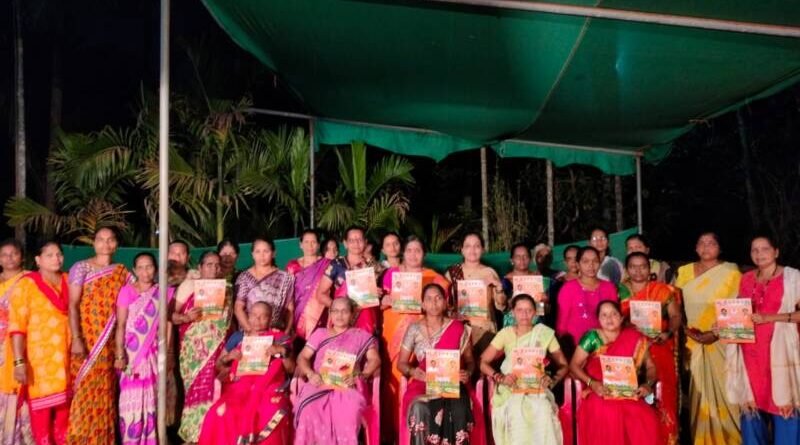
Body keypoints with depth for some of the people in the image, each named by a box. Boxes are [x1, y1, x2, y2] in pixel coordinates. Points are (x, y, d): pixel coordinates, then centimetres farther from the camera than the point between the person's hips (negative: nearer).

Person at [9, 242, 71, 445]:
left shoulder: (69, 281, 9)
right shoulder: (26, 284, -5)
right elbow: (17, 326, -10)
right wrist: (19, 362, -16)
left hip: (67, 358, 4)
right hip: (40, 360, -4)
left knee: (65, 408, 11)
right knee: (41, 410, -1)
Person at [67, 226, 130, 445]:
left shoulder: (122, 272, 9)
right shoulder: (81, 268, -1)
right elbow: (73, 305, -8)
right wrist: (76, 339, -18)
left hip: (109, 343, 3)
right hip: (85, 341, -3)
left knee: (105, 393, 8)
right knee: (84, 391, -2)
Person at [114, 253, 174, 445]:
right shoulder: (127, 291, -3)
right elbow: (120, 325, -7)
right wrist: (119, 354, -13)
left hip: (154, 354, 2)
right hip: (131, 353, -2)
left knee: (152, 399, 7)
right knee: (131, 399, -1)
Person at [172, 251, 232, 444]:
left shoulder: (225, 290, 12)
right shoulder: (189, 285, 2)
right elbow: (173, 315, -4)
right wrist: (186, 317, -21)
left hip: (218, 350, 3)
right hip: (195, 350, -3)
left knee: (214, 391, 1)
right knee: (198, 390, -5)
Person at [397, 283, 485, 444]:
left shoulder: (458, 328, 5)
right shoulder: (414, 329, 6)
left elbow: (469, 360, 11)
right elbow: (401, 363, 9)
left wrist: (467, 373, -11)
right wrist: (412, 371, -13)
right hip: (423, 384, 0)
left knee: (459, 410, -32)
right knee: (419, 409, -32)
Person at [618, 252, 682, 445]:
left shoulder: (664, 290, 5)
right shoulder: (619, 291, 8)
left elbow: (676, 316, 4)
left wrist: (668, 333, -13)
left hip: (658, 349, -1)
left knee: (661, 396, -4)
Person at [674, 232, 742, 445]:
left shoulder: (731, 272, 1)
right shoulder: (684, 272, 11)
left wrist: (716, 333, -16)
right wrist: (686, 330, -4)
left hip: (721, 341, -2)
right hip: (693, 341, 3)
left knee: (721, 387, -2)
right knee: (699, 389, 4)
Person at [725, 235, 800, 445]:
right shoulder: (746, 279, 13)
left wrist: (770, 317, -17)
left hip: (778, 349, -4)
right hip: (750, 350, 4)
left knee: (783, 402, -4)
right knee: (751, 402, 7)